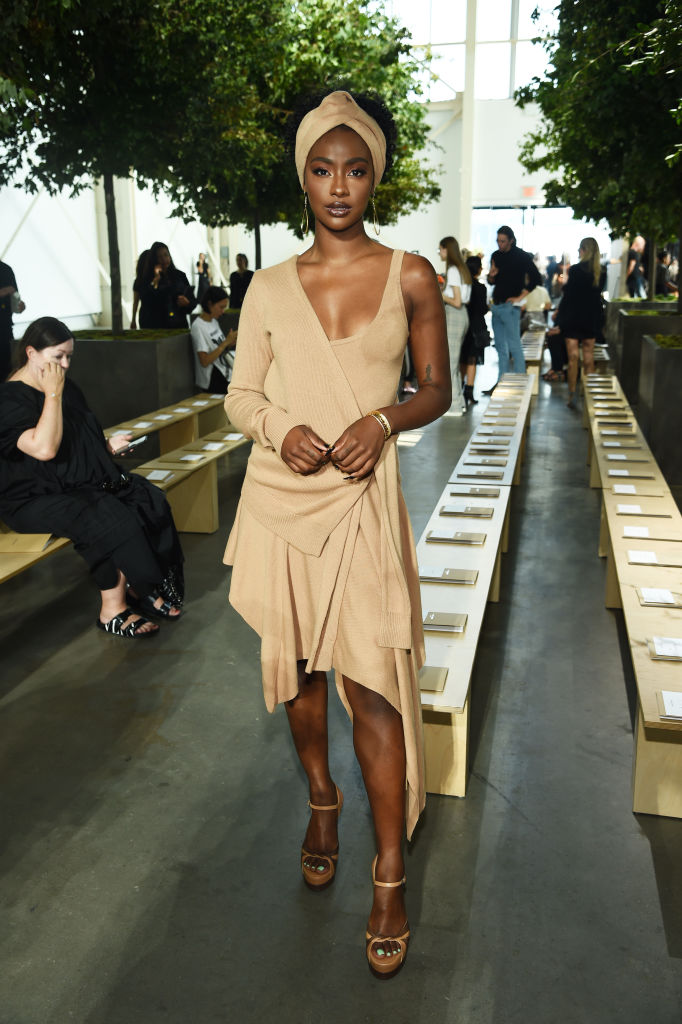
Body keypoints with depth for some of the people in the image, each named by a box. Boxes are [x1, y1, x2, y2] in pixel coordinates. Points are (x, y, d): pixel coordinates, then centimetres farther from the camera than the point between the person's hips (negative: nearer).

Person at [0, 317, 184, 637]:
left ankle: (136, 586, -7)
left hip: (86, 483, 8)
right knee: (111, 520, -30)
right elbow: (44, 448, -28)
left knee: (150, 501, -15)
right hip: (36, 500, -8)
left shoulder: (67, 388, 13)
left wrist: (107, 446, 7)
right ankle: (113, 610, -15)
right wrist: (52, 394, -20)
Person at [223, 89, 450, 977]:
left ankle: (390, 877, 11)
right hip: (280, 494, 3)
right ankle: (322, 800, 40)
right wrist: (280, 428, -14)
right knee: (296, 664, 14)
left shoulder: (410, 277, 2)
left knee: (369, 681, -5)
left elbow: (437, 392, 5)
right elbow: (241, 395, 8)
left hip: (361, 497, -2)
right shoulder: (271, 286, 6)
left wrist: (382, 420, -15)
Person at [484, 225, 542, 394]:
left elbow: (536, 278, -9)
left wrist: (520, 297, -12)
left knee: (514, 346, -7)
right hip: (496, 305, 7)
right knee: (500, 347, 11)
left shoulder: (521, 257, -6)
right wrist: (491, 276, -2)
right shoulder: (496, 256, 13)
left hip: (509, 306, -7)